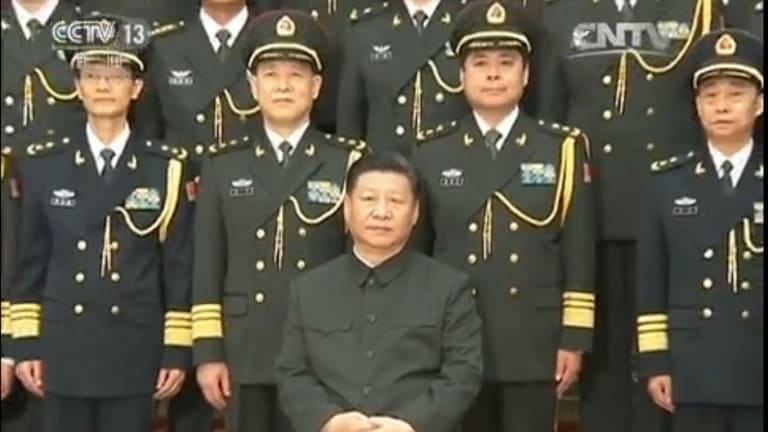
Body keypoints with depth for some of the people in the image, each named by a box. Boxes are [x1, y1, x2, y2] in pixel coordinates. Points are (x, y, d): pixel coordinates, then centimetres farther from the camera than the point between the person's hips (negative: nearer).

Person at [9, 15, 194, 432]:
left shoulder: (166, 168, -1)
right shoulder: (43, 164, 3)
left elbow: (179, 264, 0)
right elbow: (30, 260, 5)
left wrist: (176, 350, -2)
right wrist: (26, 344, 2)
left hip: (134, 351, -1)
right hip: (62, 348, 1)